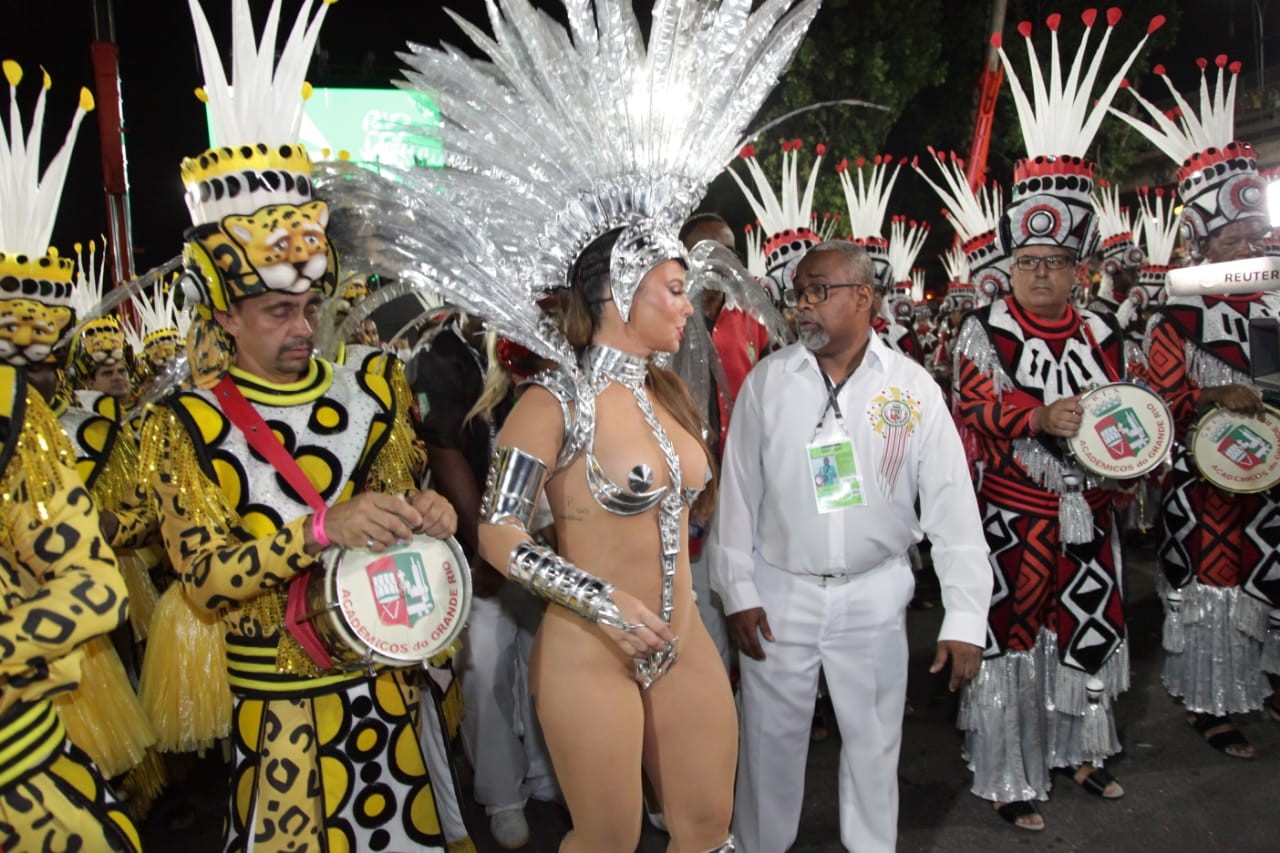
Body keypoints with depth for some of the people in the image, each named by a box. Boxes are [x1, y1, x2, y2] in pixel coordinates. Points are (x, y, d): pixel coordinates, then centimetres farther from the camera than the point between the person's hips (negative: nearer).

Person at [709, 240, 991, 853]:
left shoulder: (912, 388, -6)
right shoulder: (767, 380, -3)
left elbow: (952, 503, -8)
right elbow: (738, 492, 1)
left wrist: (965, 618, -12)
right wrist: (738, 592, -1)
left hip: (875, 595, 0)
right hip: (780, 591, 1)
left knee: (873, 739, 14)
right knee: (771, 736, 12)